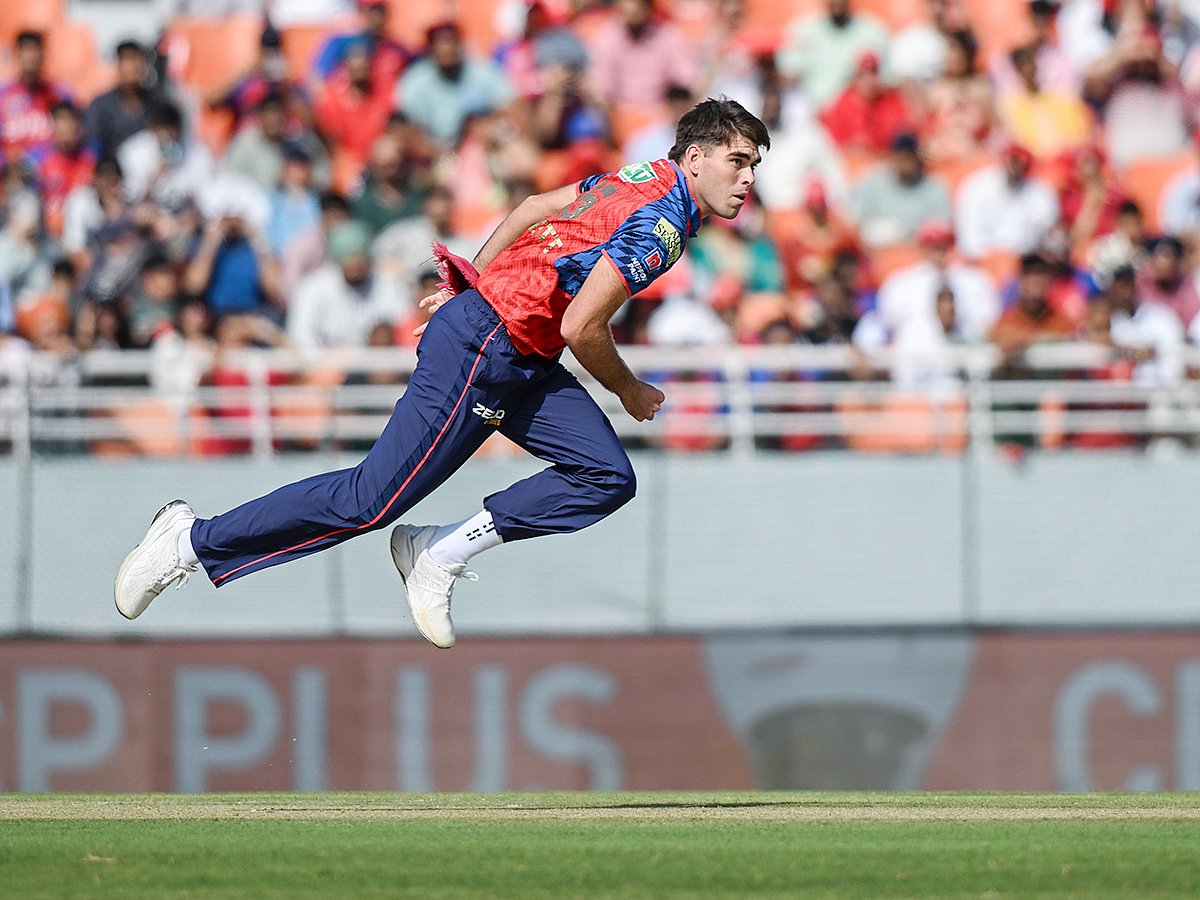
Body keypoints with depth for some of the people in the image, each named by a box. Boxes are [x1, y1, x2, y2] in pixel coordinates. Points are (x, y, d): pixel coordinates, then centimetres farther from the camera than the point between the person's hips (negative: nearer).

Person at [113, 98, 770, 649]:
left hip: (521, 362, 10)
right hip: (481, 351, -10)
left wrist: (472, 285, 28)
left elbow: (534, 209, 22)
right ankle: (194, 542, 2)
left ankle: (441, 552, -1)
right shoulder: (661, 224, -18)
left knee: (608, 478, -3)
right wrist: (629, 392, -4)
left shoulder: (643, 180, 12)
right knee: (369, 501, -9)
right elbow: (581, 328, -22)